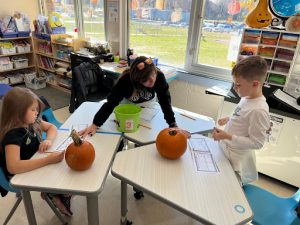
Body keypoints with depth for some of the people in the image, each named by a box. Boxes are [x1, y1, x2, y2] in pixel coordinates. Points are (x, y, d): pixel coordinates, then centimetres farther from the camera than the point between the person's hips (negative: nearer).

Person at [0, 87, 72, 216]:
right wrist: (48, 160, -42)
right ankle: (52, 194, 13)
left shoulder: (32, 122, -7)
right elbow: (13, 167, -40)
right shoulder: (12, 135, -29)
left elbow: (51, 127, 8)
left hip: (37, 163, 8)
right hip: (22, 175, -7)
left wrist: (48, 140, -14)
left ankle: (54, 193, 14)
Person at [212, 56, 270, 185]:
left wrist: (228, 136, -30)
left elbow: (257, 143, -26)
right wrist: (229, 120, 5)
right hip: (225, 148, 8)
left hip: (236, 158, -8)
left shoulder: (259, 110, -30)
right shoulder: (247, 97, -5)